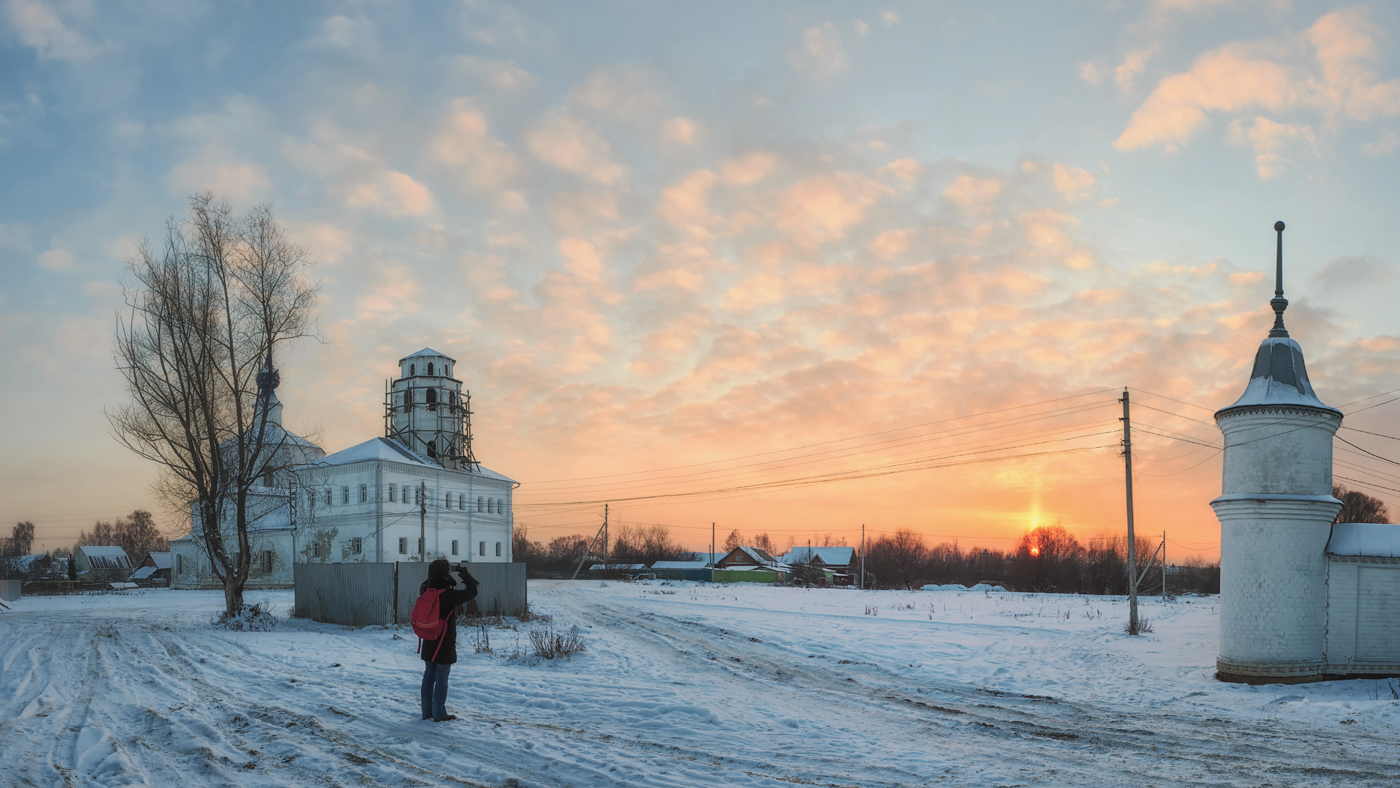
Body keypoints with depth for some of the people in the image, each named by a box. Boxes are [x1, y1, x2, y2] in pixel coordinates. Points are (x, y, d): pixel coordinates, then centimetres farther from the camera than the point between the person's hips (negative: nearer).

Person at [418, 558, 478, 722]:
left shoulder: (425, 591, -5)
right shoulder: (448, 595, -23)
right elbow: (472, 592, -17)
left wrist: (437, 569, 12)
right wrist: (464, 572, -7)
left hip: (428, 642, 6)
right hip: (445, 643, -6)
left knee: (429, 676, 14)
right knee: (441, 677, 2)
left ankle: (427, 711, 21)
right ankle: (439, 714, 6)